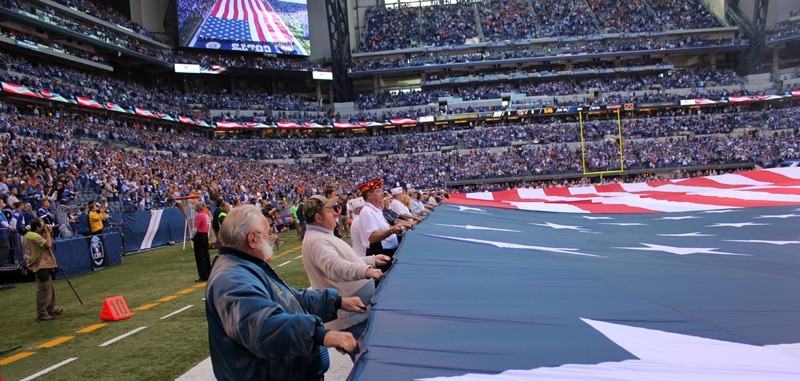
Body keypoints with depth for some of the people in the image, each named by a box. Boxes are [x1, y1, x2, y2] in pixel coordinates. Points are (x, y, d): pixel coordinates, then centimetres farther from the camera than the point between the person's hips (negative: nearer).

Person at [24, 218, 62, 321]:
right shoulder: (34, 236, -17)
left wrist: (48, 233, 6)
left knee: (49, 288, 20)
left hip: (44, 265, 11)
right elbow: (48, 244, -25)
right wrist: (48, 233, -12)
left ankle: (51, 308, 32)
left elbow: (46, 244, 17)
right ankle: (41, 314, -6)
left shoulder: (29, 235, 15)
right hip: (41, 266, -11)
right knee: (44, 290, -9)